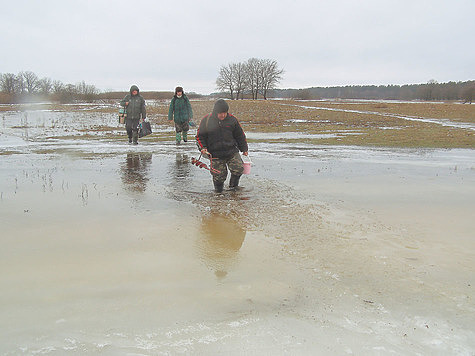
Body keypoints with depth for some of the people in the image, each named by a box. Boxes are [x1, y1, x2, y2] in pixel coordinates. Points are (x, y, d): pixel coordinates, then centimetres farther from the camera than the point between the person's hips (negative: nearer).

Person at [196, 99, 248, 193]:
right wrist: (203, 148, -8)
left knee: (239, 168, -15)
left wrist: (244, 149, 18)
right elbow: (200, 136, 7)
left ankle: (233, 185, 13)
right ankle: (218, 188, 27)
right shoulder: (206, 120, -1)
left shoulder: (232, 120, 4)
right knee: (219, 175, -5)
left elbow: (240, 135, 15)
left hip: (232, 151, 2)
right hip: (215, 154, -1)